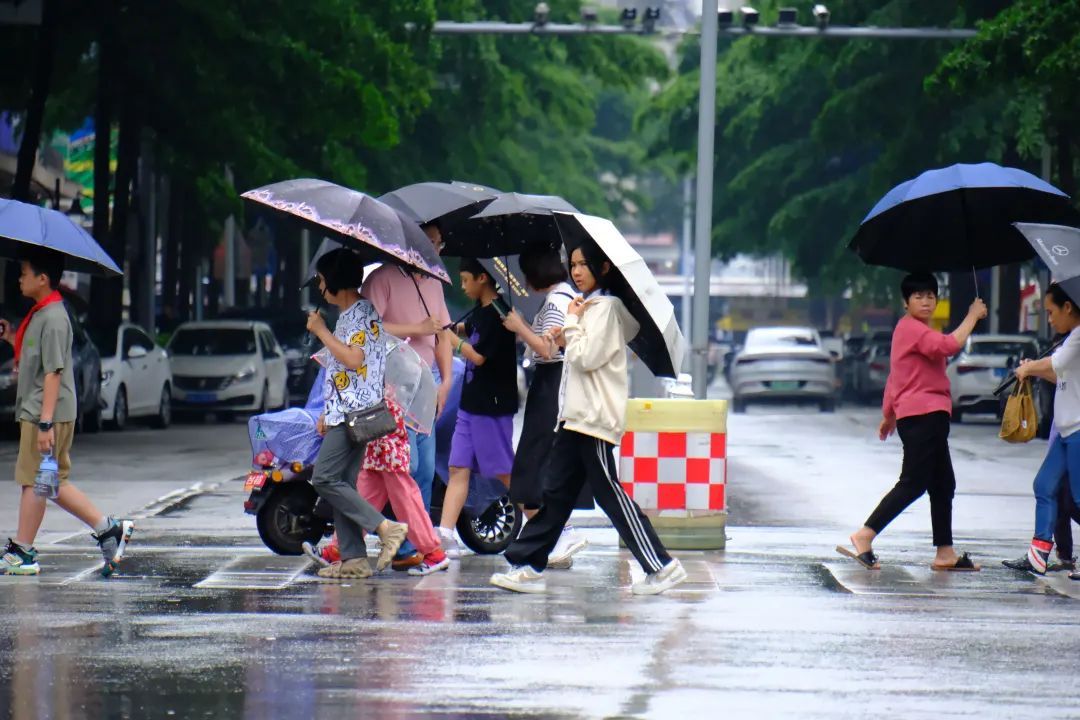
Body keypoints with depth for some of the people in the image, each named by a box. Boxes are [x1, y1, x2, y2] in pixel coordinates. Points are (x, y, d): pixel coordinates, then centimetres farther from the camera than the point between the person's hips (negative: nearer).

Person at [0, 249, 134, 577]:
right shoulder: (40, 315, 15)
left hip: (48, 414, -10)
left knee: (34, 480, -5)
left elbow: (53, 372, -21)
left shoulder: (53, 318, -16)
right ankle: (107, 528, 13)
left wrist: (45, 423, -24)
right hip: (34, 412, 10)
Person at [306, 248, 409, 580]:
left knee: (325, 479, -16)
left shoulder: (364, 314, -10)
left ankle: (385, 528, -17)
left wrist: (321, 331, -12)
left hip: (356, 413, -10)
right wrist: (327, 414, 25)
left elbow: (353, 358, -23)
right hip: (341, 414, 10)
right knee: (341, 484, 5)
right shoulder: (346, 316, 21)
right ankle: (353, 559, 3)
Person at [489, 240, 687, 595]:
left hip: (596, 417, -10)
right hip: (576, 413, 10)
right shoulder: (587, 306, 17)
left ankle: (662, 567, -3)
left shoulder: (606, 307, -12)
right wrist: (566, 341, 9)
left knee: (608, 493, -7)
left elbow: (587, 357, -20)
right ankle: (528, 566, 8)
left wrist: (573, 321, -9)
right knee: (556, 491, 8)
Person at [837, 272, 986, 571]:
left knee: (943, 484, 12)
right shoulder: (912, 328, -12)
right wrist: (973, 316, -17)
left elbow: (895, 376, 28)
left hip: (931, 417, 11)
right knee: (913, 483, -14)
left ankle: (945, 553, 14)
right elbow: (949, 345, -28)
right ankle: (865, 537, -17)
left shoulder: (914, 330, 21)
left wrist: (889, 414, 34)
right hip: (922, 416, -11)